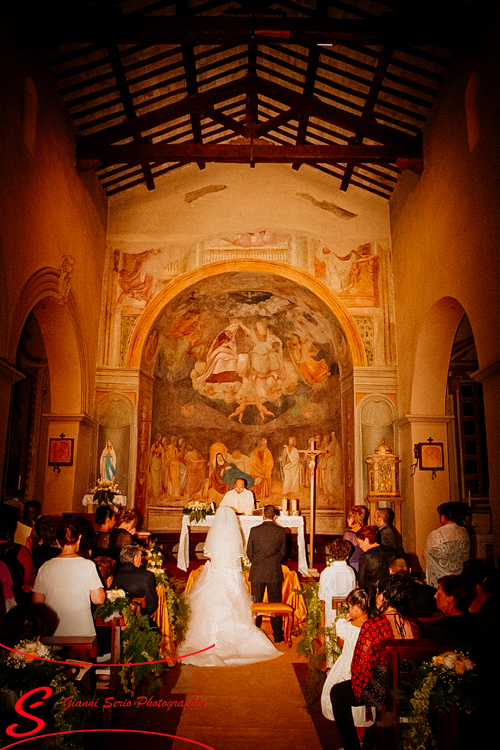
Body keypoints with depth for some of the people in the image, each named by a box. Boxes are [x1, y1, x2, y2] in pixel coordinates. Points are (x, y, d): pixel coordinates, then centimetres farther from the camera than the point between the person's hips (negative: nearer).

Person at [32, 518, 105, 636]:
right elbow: (98, 599, -8)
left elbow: (37, 602, 1)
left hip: (53, 635, 3)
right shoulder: (88, 565, -11)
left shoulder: (45, 567, -4)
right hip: (83, 632, -3)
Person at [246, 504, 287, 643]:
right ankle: (277, 635, 14)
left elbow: (249, 552, 1)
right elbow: (283, 552, 4)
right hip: (275, 573, 0)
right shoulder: (281, 531, -4)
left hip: (257, 573, 0)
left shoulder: (254, 530, -6)